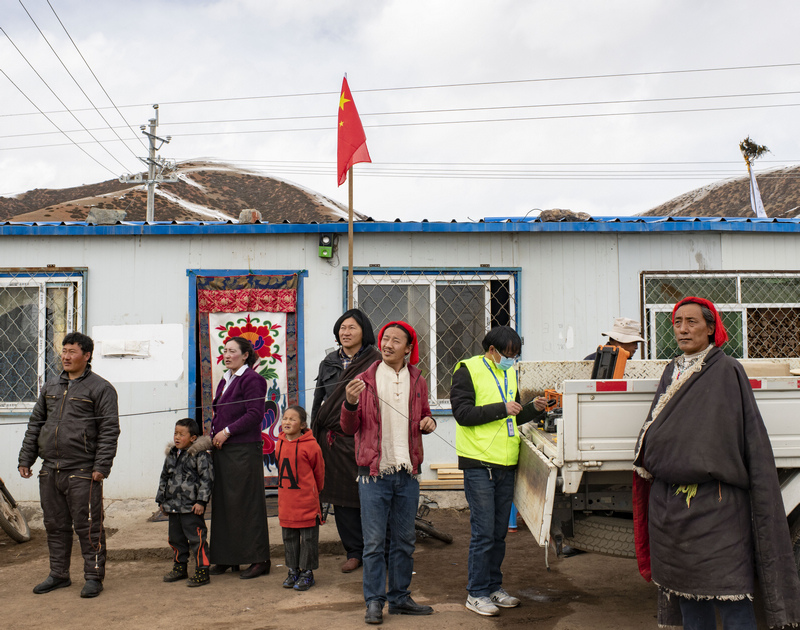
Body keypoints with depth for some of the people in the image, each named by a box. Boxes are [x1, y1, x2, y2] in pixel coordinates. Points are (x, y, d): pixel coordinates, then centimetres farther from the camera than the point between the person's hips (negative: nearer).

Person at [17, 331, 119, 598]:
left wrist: (102, 466, -14)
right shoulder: (50, 387, 17)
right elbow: (35, 424, 21)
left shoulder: (100, 388, -2)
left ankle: (93, 577, 7)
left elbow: (109, 430, -8)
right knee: (55, 525, 13)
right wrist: (25, 459, 14)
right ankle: (59, 574, 25)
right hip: (50, 470, 6)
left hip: (82, 472, -6)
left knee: (88, 526, -3)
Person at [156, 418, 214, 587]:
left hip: (191, 506, -8)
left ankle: (202, 571, 2)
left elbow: (206, 478, -12)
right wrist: (161, 500, 19)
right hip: (173, 506, 8)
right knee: (175, 538, 18)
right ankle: (180, 567, 33)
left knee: (196, 538, -6)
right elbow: (164, 478, 21)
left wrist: (201, 500, -17)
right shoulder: (171, 455, 12)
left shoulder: (200, 455, -10)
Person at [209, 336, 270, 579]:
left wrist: (227, 431, -16)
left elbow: (255, 413, -17)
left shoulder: (252, 379, -9)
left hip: (244, 449, -9)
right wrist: (215, 434, 9)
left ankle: (259, 559, 4)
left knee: (247, 502, -4)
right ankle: (227, 558, 19)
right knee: (223, 502, 10)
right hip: (222, 450, 9)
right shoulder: (225, 380, 18)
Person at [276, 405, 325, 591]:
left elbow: (319, 472, -1)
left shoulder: (311, 445, -14)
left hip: (306, 501, -6)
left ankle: (307, 572, 15)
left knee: (308, 537, 4)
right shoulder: (280, 444, 3)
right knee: (289, 537, 14)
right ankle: (293, 571, 26)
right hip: (285, 500, 6)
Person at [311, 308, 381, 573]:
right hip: (334, 439, 5)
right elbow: (318, 400, 18)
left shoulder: (375, 362, 0)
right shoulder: (329, 363, 15)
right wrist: (315, 437, 13)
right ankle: (354, 551, 17)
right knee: (342, 497, 6)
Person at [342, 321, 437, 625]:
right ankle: (374, 602, 12)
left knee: (404, 540, 12)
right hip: (374, 473, -3)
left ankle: (399, 598, 25)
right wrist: (350, 403, -19)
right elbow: (349, 428, 0)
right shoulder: (364, 380, 0)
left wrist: (428, 423, -1)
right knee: (374, 542, 1)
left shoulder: (417, 382, 9)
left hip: (407, 473, 3)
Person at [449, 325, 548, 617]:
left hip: (506, 464, 7)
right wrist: (501, 409, -17)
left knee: (499, 532, 13)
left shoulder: (510, 373, 16)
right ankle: (476, 593, 9)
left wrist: (532, 409, 5)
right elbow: (462, 413, -15)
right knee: (483, 532, -3)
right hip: (479, 464, -7)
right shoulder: (468, 370, -6)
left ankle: (493, 587, 25)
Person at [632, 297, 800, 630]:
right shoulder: (672, 372, 13)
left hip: (715, 502, -6)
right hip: (669, 500, 6)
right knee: (687, 591, 12)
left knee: (730, 595, -4)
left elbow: (752, 440, -7)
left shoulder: (727, 372, -4)